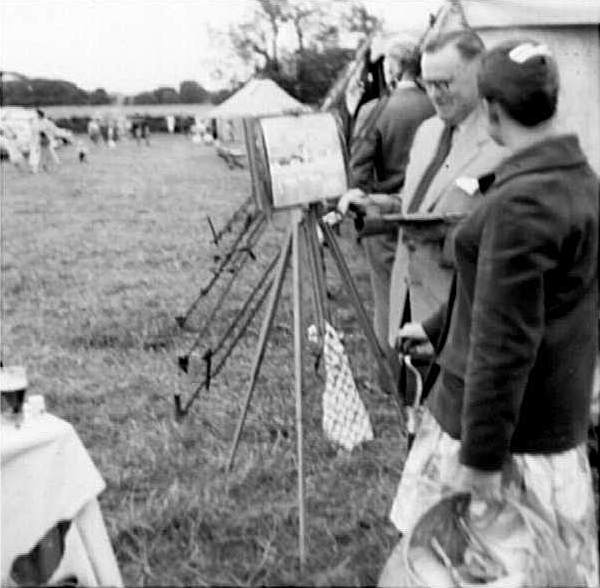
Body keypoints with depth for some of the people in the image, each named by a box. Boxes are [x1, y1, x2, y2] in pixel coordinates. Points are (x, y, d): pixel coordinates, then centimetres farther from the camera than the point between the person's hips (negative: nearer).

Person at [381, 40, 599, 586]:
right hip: (554, 418, 9)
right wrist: (434, 325, 28)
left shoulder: (523, 202, -24)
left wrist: (480, 461, -19)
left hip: (508, 424, -9)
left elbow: (503, 343, -24)